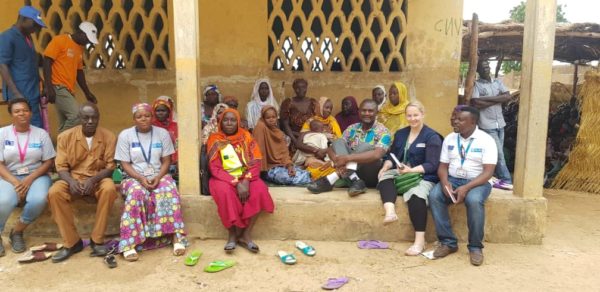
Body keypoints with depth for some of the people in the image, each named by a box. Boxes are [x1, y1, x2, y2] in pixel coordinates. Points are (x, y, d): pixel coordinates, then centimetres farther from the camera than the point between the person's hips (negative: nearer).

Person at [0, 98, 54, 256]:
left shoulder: (41, 134, 3)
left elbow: (48, 162, 0)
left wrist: (30, 179, -14)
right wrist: (15, 182, -18)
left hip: (36, 176, 0)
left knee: (39, 200, -32)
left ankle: (17, 231, -4)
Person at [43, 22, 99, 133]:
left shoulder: (80, 48, 16)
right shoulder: (60, 40, -7)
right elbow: (47, 62, -12)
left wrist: (87, 92, 19)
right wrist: (49, 87, -20)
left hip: (68, 89, 8)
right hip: (57, 87, -8)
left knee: (65, 123, 7)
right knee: (76, 115, -20)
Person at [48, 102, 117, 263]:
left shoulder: (108, 136, -5)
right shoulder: (65, 136, -3)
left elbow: (110, 166, -5)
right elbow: (61, 166, -2)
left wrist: (93, 180, -23)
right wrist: (71, 181, -24)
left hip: (98, 178, -1)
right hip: (73, 178, 1)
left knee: (109, 189, -35)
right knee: (54, 193, -30)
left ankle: (97, 240, -21)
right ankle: (72, 242, -16)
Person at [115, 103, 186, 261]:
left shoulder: (163, 133, 4)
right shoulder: (125, 135, 1)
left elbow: (166, 161, 3)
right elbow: (125, 164, -2)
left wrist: (158, 177, -16)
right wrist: (141, 178, -18)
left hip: (159, 176, 1)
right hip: (134, 178, -1)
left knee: (169, 191, -33)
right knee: (136, 193, -36)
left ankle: (176, 236, -33)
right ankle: (130, 244, -36)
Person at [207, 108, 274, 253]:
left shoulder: (246, 136, 4)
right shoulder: (215, 139, -1)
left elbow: (256, 163, -2)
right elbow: (215, 168, -9)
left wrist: (246, 180, -20)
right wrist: (236, 183, -21)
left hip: (246, 177, 2)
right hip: (224, 178, -2)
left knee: (259, 189, -29)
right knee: (224, 191, -36)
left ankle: (246, 235, -22)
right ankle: (232, 234, -20)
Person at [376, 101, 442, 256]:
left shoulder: (432, 137, -2)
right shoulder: (400, 134, 17)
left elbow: (431, 165, -11)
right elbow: (391, 155, 15)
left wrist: (411, 170, -25)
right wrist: (386, 166, -8)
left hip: (423, 176, -6)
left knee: (416, 194, -36)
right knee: (385, 176, -26)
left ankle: (420, 240, -34)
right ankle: (390, 212, -47)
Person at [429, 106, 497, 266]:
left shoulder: (486, 140, -6)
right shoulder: (449, 139, 8)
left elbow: (488, 172, -14)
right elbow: (442, 166, 7)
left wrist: (466, 188, -26)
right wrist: (445, 182, -15)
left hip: (477, 182, -4)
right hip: (452, 180, 4)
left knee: (474, 201, -36)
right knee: (434, 196, -26)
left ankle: (475, 246, -17)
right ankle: (448, 242, -15)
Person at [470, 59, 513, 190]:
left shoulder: (498, 82, 11)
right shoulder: (476, 84, -5)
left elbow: (508, 96, -4)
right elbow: (476, 104, -18)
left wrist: (487, 98, -13)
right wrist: (498, 99, -9)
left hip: (500, 123, 5)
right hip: (487, 125, -5)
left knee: (497, 153, 9)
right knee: (499, 153, -4)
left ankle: (495, 177, 20)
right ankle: (506, 180, 6)